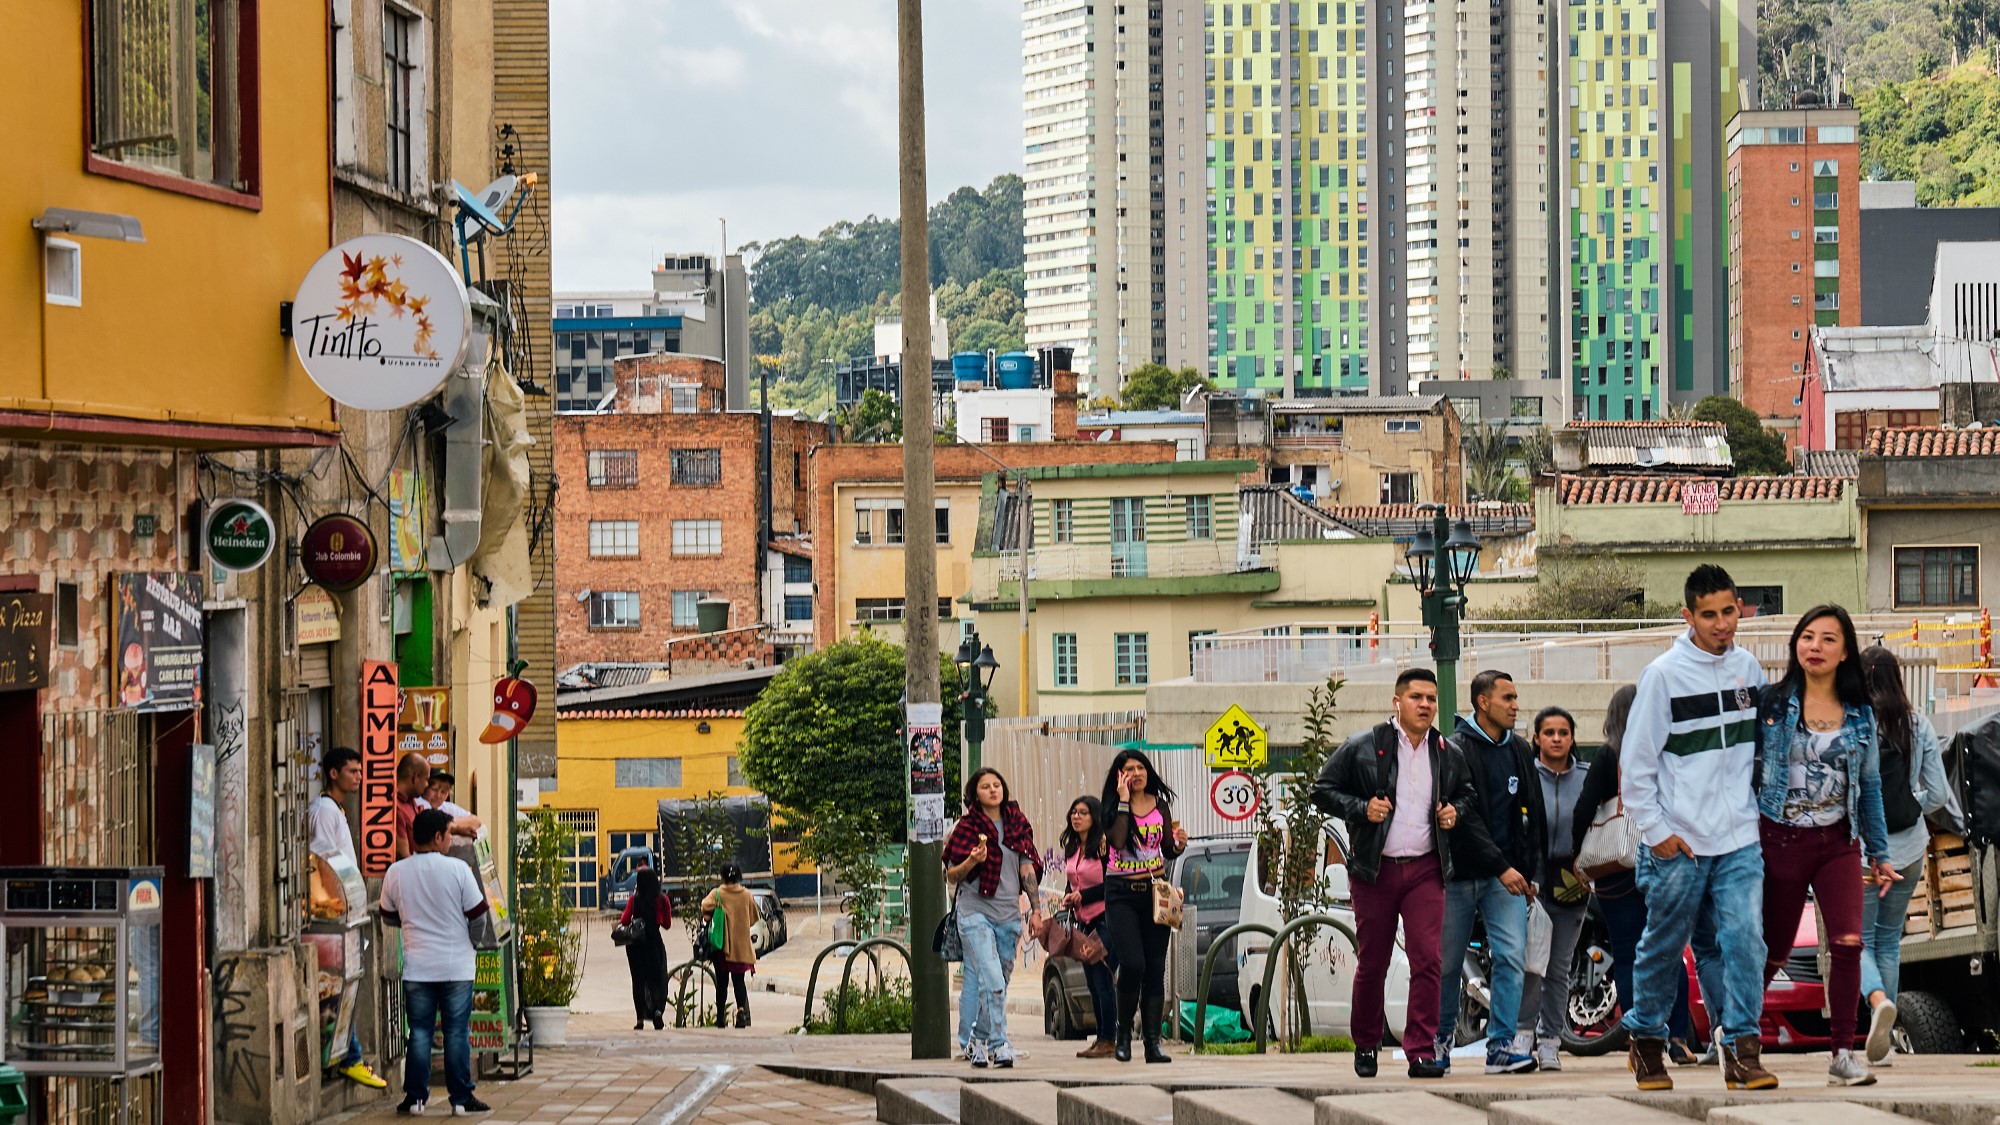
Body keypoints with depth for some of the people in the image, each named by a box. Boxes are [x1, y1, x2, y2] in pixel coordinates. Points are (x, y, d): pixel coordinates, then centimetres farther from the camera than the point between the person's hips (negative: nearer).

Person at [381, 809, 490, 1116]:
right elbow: (477, 912, -5)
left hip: (417, 967, 2)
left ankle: (415, 1097, 8)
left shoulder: (396, 873, -2)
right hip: (456, 965, -2)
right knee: (457, 1033, 4)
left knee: (419, 1032, 9)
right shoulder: (457, 870, -11)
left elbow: (388, 916, 10)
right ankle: (461, 1098, 7)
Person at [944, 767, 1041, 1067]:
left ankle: (974, 1042, 19)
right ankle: (998, 1043, -18)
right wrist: (972, 861, -21)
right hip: (975, 910, -4)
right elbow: (951, 876, -1)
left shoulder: (1018, 824, 10)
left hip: (1008, 913, 4)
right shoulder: (966, 827, -2)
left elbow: (1028, 869, 16)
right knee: (992, 980, -17)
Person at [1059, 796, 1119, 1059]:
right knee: (1093, 982, 8)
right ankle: (1101, 1038, 13)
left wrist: (1083, 896, -13)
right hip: (1083, 921, 8)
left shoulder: (1105, 845, -11)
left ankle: (1108, 1039, -5)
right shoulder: (1072, 848, 13)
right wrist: (1068, 899, 4)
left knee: (1103, 980, -9)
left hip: (1105, 919, -8)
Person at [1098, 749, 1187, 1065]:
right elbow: (1117, 841, -19)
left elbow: (1168, 851, 14)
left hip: (1155, 891, 3)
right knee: (1132, 964, -15)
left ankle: (1153, 1041, -1)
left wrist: (1179, 843, -8)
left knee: (1156, 968, -1)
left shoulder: (1160, 805, 9)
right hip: (1122, 893, -3)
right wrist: (1124, 802, -16)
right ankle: (1123, 1033, 6)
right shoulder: (1112, 808, -1)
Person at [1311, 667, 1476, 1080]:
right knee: (1372, 964, 6)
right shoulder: (1362, 747, -2)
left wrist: (1457, 811, 3)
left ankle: (1422, 1051, -9)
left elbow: (1469, 794, 25)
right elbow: (1323, 791, 2)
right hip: (1375, 871, -2)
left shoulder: (1449, 755, 8)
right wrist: (1361, 808, -13)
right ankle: (1365, 1046, 24)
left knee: (1428, 959, -11)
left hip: (1425, 870, 2)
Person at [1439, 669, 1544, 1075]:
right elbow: (1465, 817, -15)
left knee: (1512, 957, -9)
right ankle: (1442, 1039, 19)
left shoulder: (1520, 752, 12)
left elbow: (1533, 816, 19)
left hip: (1507, 874, 4)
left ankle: (1501, 1045, -8)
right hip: (1461, 872, -4)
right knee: (1449, 962, 5)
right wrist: (1501, 867, -20)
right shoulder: (1456, 749, -7)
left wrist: (1531, 871, 11)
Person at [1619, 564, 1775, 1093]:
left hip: (1739, 840, 3)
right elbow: (1636, 761, -6)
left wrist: (1760, 807, 14)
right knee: (1664, 947, 9)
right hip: (1678, 845, -3)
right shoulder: (1664, 674, -9)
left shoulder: (1749, 668, 6)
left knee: (1745, 939, -10)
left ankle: (1742, 1050, -7)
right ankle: (1646, 1040, 27)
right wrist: (1655, 830, -9)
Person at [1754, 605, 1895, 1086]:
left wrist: (1880, 854, 14)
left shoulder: (1861, 715, 6)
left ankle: (1843, 1054, -9)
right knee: (1774, 952, 7)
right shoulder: (1771, 703, -3)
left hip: (1839, 842, 2)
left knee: (1848, 943, -14)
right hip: (1781, 841, -2)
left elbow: (1869, 787, 13)